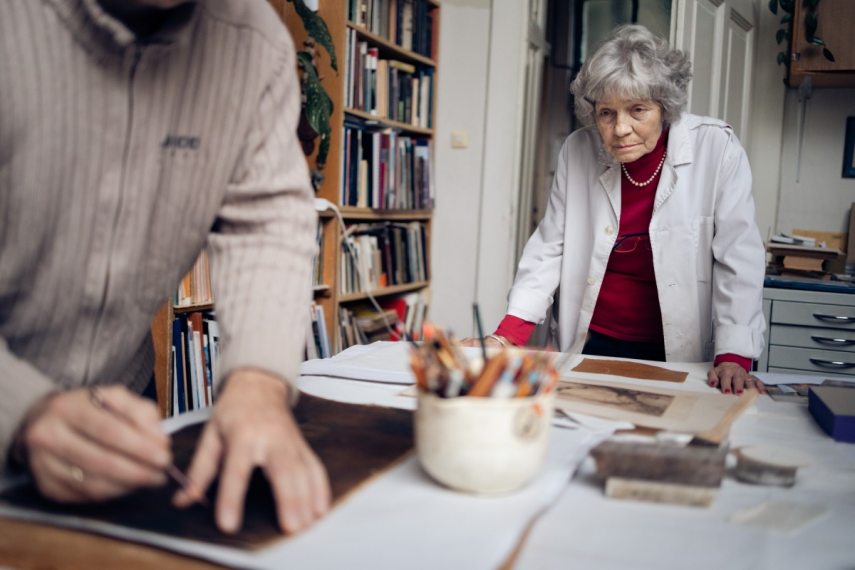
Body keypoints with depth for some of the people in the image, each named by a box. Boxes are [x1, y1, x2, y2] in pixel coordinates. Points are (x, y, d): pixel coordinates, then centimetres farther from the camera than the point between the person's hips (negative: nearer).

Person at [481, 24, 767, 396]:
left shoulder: (716, 149, -11)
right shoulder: (577, 152, -4)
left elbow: (738, 261, -11)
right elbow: (549, 249, 0)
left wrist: (734, 357, -20)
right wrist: (505, 338, -8)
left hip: (677, 355, -1)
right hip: (590, 344, 2)